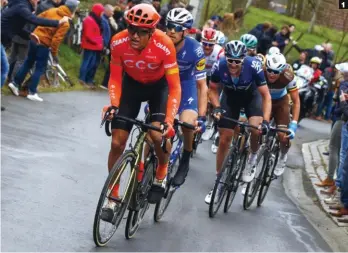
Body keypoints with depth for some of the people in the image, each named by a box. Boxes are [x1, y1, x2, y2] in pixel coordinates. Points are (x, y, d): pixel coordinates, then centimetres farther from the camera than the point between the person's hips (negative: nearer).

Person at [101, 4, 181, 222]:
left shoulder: (164, 46, -34)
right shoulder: (119, 42, -28)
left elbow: (175, 86, -30)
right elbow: (115, 78, -14)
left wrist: (169, 120, -40)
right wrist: (114, 105, -30)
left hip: (158, 86, -2)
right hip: (132, 83, 2)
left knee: (158, 135, -25)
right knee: (117, 142, -5)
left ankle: (161, 174, 8)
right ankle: (113, 199, 10)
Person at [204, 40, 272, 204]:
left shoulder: (253, 66, -34)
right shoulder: (219, 66, -29)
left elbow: (266, 95, -27)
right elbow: (213, 89, -9)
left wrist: (266, 121, -36)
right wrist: (216, 107, -26)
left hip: (251, 95, -2)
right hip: (230, 96, 2)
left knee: (256, 128, -28)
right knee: (224, 140, 0)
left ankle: (253, 157, 3)